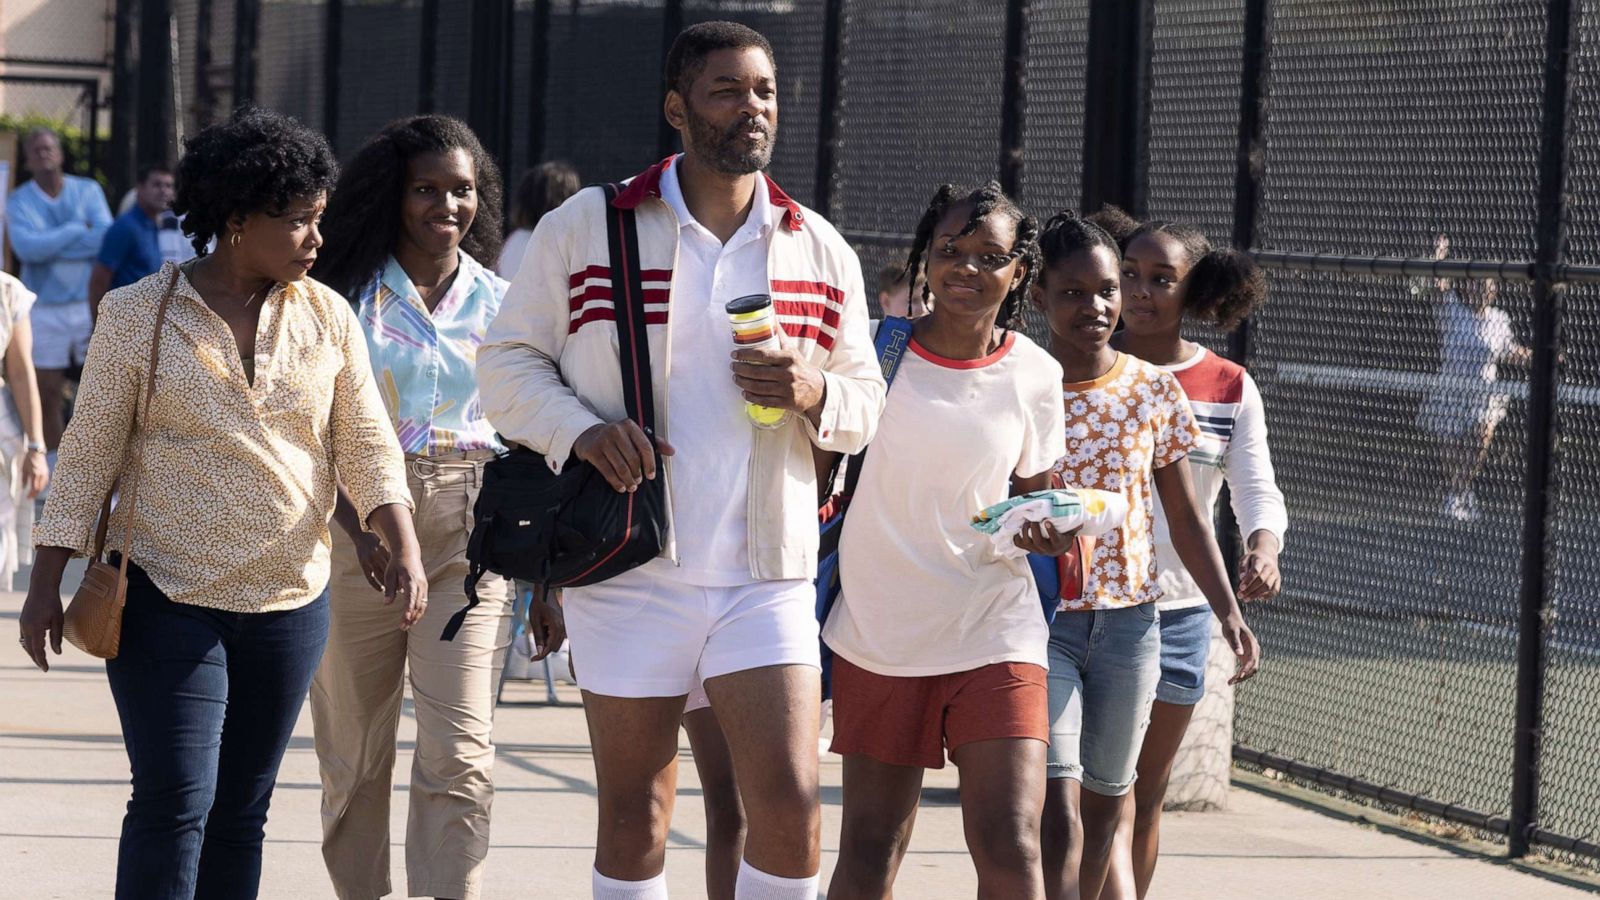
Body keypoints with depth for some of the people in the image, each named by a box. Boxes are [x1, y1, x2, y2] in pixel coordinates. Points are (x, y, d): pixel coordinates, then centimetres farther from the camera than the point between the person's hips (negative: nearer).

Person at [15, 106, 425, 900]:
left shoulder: (328, 317, 4)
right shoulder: (137, 314, -5)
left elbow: (367, 447, 4)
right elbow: (89, 453, -2)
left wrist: (404, 550, -12)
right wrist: (46, 583, -5)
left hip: (289, 599, 4)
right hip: (167, 597, -4)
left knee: (240, 811, 8)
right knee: (174, 804, -12)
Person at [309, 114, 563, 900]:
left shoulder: (499, 304, 8)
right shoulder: (351, 297, 3)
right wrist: (362, 531, -20)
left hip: (470, 532, 0)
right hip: (359, 524, 0)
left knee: (459, 756, -12)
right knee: (354, 754, 6)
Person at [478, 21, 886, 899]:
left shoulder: (821, 251, 8)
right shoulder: (585, 227, 0)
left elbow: (866, 406, 14)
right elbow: (507, 362, 4)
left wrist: (814, 393, -9)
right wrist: (579, 430, -15)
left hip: (766, 577, 2)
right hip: (627, 567, -1)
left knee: (789, 804, -9)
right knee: (633, 814, 6)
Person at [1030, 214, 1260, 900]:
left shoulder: (1154, 391, 4)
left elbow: (1184, 514, 10)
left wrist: (1228, 610, 4)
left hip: (1128, 619, 4)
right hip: (1037, 616, -4)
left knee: (1104, 809, 12)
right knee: (1058, 813, -13)